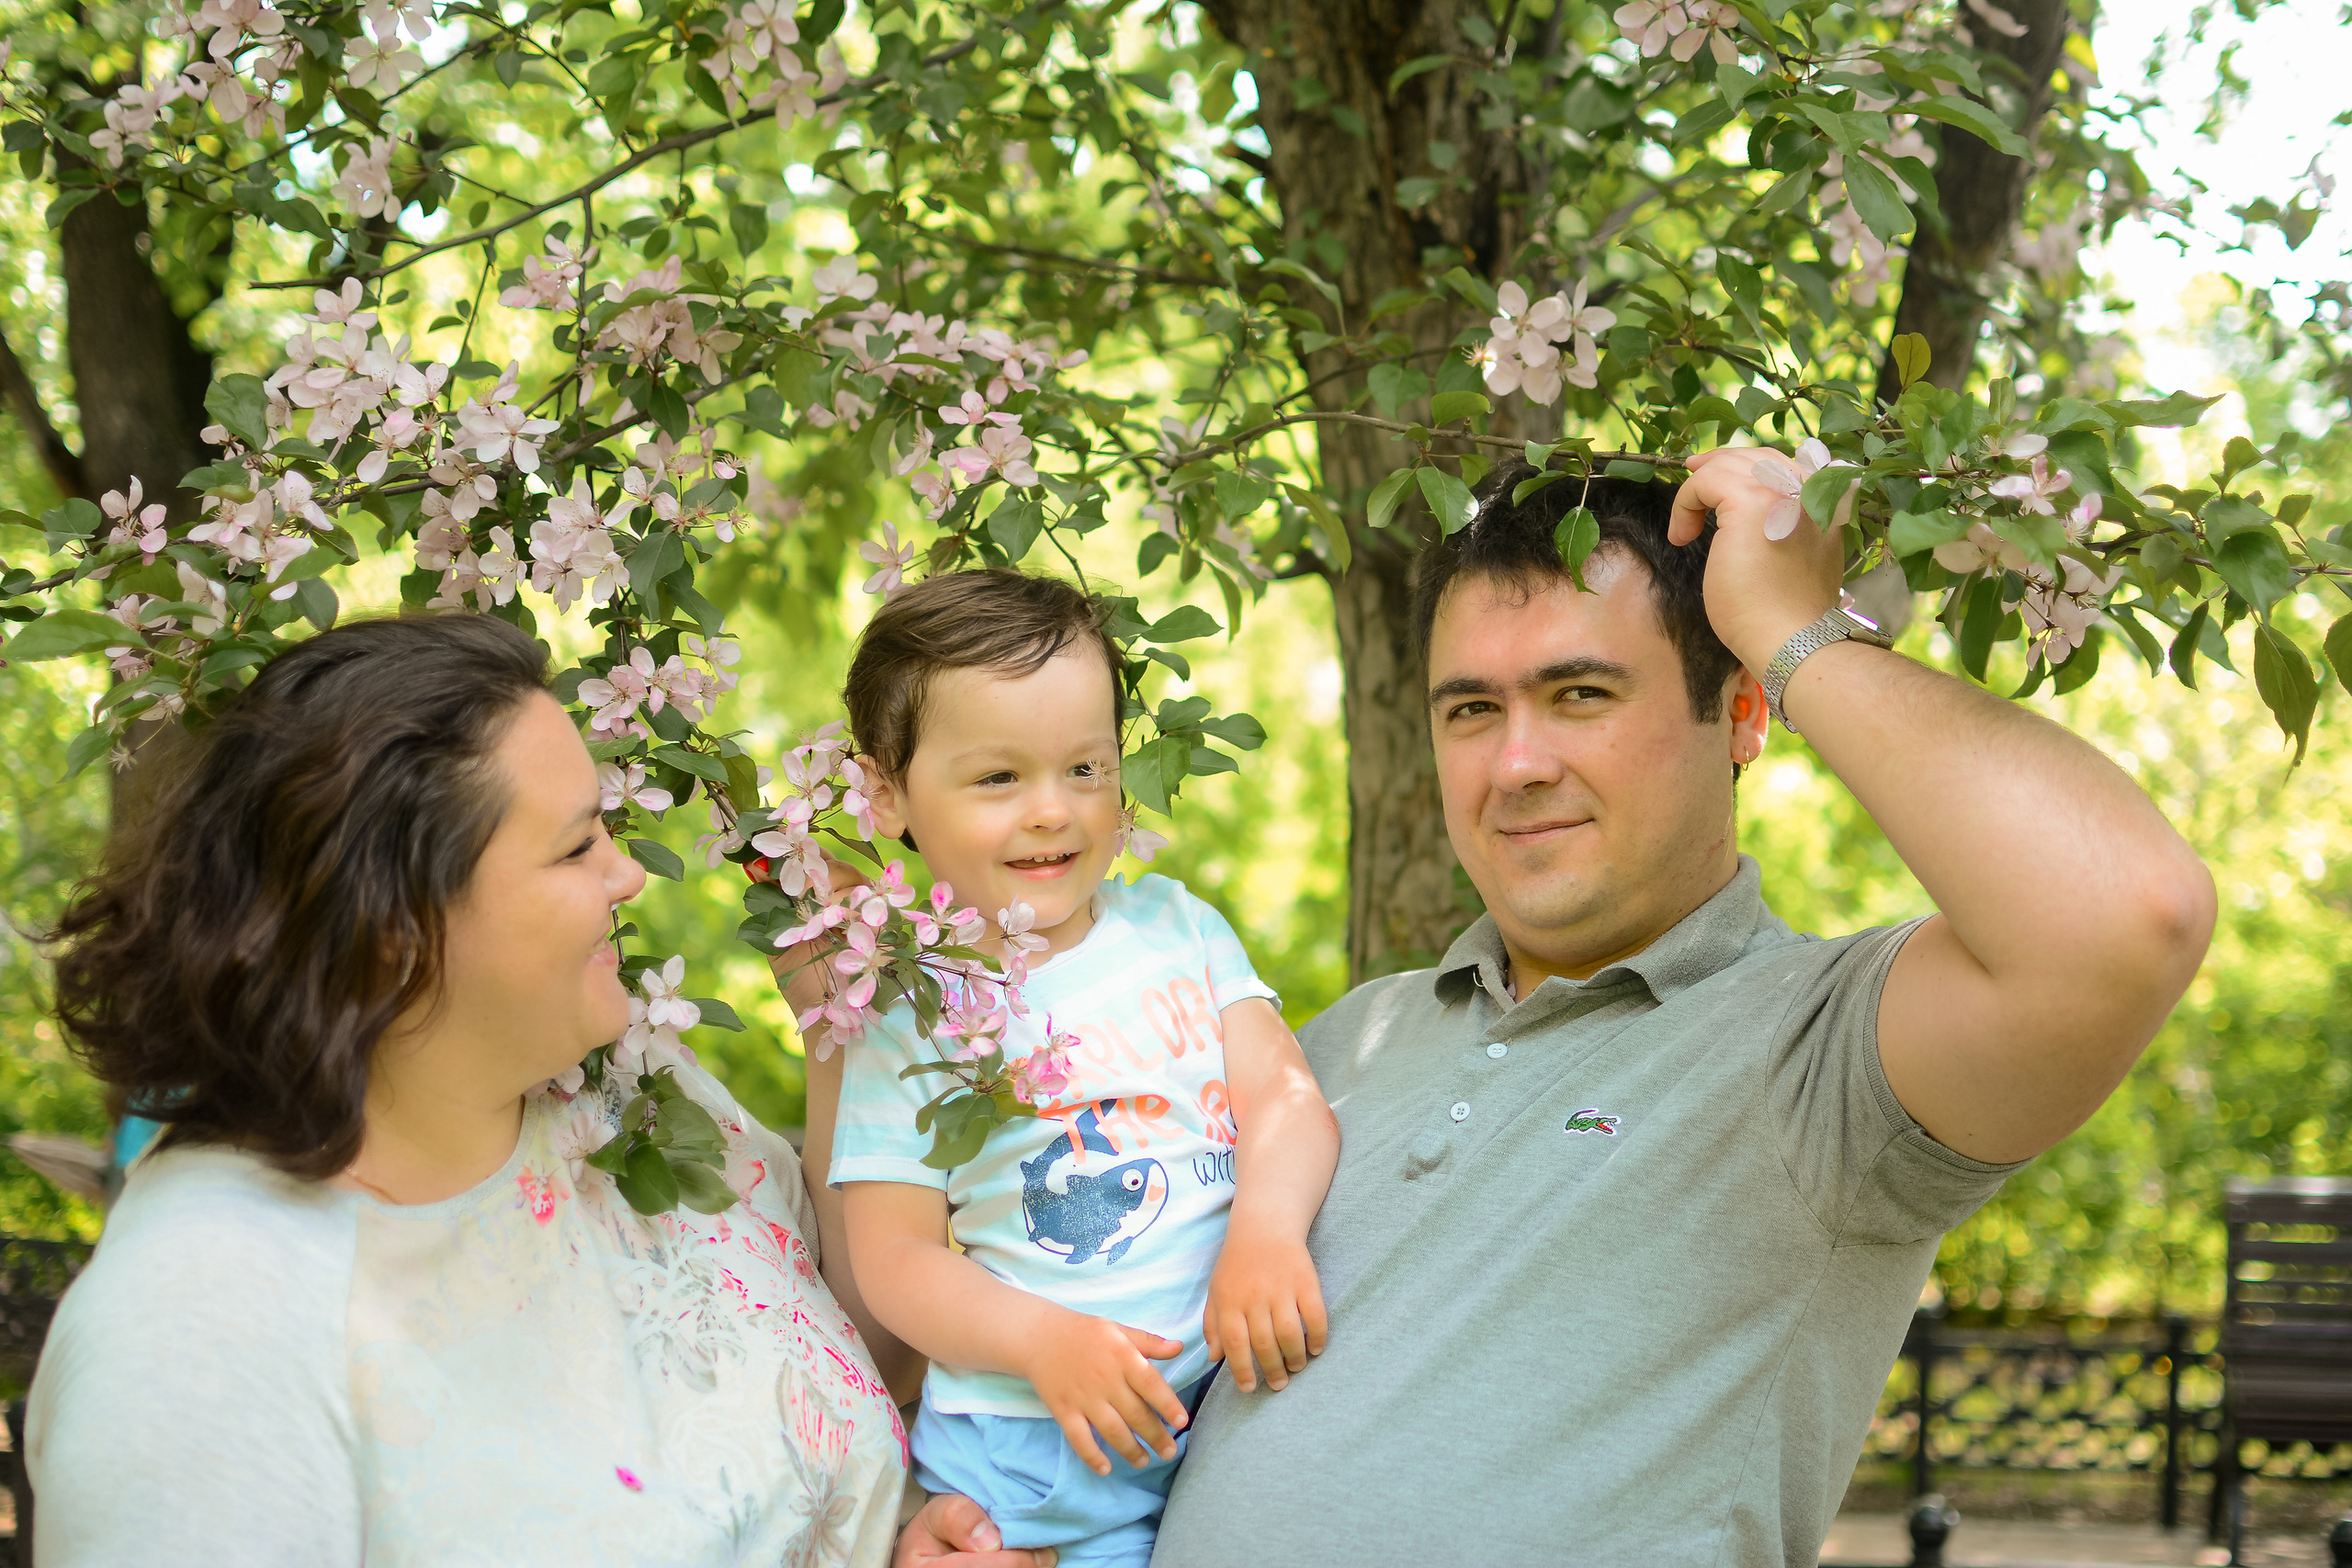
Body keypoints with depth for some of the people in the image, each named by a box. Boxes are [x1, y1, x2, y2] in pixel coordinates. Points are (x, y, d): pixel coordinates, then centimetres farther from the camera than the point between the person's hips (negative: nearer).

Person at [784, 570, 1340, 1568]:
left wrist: (1269, 1228, -20)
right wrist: (1045, 1341, -20)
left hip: (1239, 1381, 3)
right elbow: (892, 1254, -5)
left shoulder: (1174, 926, 7)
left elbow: (1283, 1093, 0)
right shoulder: (904, 1013, -3)